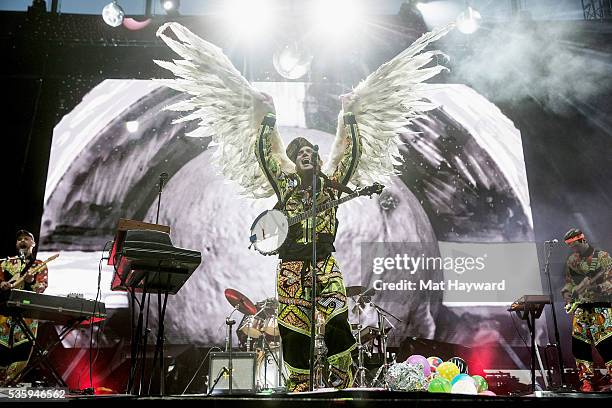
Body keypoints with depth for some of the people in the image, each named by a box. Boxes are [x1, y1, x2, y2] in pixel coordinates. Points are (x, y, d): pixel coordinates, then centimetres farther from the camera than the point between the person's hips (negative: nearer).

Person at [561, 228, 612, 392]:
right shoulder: (571, 260, 11)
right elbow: (569, 281, 19)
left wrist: (598, 288, -22)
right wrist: (567, 292, 2)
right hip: (580, 305, 4)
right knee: (579, 341, -1)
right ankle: (586, 379, 8)